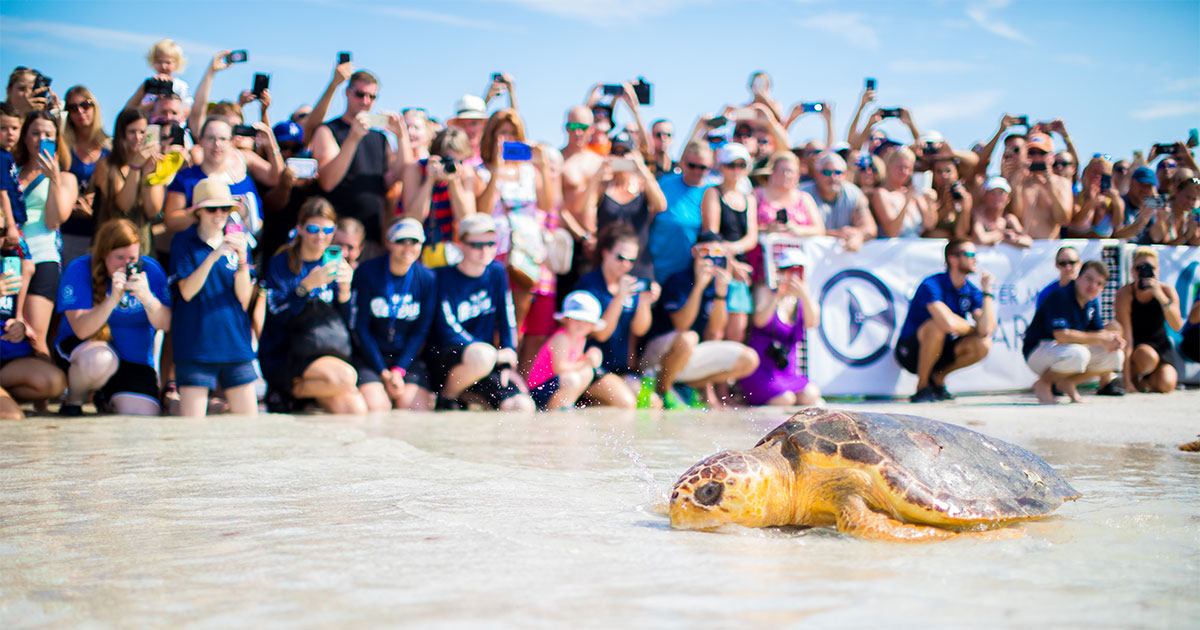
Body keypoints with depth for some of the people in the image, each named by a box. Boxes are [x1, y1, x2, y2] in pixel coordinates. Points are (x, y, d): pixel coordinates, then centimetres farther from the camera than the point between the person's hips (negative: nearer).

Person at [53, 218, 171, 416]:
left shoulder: (150, 269, -4)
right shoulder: (80, 269, -12)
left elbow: (165, 324, -11)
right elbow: (82, 330, -22)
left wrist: (147, 298, -30)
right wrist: (113, 299, -35)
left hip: (135, 360, 3)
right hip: (80, 348, -3)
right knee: (100, 359, -39)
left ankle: (107, 399, 18)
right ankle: (72, 401, -5)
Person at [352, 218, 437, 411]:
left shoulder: (426, 278, 0)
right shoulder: (367, 272, -7)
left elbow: (421, 331, 2)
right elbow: (360, 326, -5)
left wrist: (398, 371, -10)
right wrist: (384, 373, -11)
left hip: (407, 358, 2)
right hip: (369, 357, -2)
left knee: (418, 409, -19)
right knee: (376, 407, -24)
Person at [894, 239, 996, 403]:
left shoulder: (972, 291, -2)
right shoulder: (931, 285, -21)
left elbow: (986, 329, -18)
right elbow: (948, 323, -37)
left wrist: (987, 291, -15)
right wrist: (971, 328, -15)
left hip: (940, 351, 6)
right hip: (911, 351, -6)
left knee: (983, 345, -17)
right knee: (937, 325, -35)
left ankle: (938, 377, 6)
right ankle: (922, 386, -18)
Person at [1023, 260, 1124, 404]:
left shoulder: (1093, 301, 6)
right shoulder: (1060, 296, -21)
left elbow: (1099, 331, 8)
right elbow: (1062, 335, -30)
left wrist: (1113, 340, -17)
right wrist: (1100, 339, -24)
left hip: (1068, 349, 8)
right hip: (1040, 349, -8)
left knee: (1115, 356, -6)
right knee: (1079, 355, -38)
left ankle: (1067, 382, 4)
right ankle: (1043, 383, -11)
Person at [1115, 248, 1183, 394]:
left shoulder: (1167, 290, -11)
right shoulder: (1125, 294, -19)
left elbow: (1177, 326, -27)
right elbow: (1126, 338, -24)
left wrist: (1161, 296, -40)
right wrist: (1127, 382, -28)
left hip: (1160, 345, 3)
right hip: (1136, 348, -3)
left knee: (1166, 384, -22)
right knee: (1149, 356, -36)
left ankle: (1146, 380, 14)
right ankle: (1134, 376, -2)